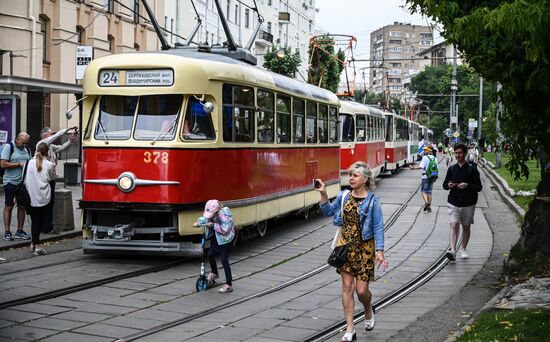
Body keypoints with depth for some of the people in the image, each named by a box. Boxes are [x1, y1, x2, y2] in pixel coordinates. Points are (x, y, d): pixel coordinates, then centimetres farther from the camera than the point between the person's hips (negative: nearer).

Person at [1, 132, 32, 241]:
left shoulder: (27, 149, 11)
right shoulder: (9, 147, -7)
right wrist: (19, 164, -17)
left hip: (23, 182, 6)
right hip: (11, 182, -6)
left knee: (22, 207, 7)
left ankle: (20, 231, 15)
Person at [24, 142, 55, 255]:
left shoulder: (30, 163, 0)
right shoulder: (49, 165, -6)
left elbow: (25, 180, 6)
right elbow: (52, 177, 12)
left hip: (31, 196, 2)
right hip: (43, 198, -2)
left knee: (34, 221, 8)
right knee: (41, 220, 9)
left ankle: (34, 244, 7)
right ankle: (36, 245, 7)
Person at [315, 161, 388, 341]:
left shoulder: (372, 200, -10)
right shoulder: (344, 196, 3)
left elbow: (378, 227, -10)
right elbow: (329, 212, 17)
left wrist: (379, 251, -16)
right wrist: (323, 194, 3)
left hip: (364, 248, -4)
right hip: (346, 245, 4)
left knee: (361, 289, -2)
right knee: (347, 287, 3)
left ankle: (369, 312, 33)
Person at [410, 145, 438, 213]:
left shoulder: (425, 157, -10)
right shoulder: (434, 158, 9)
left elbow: (421, 166, -17)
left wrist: (413, 168, -7)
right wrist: (435, 177, 20)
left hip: (425, 176, -6)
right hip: (432, 177, 6)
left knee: (423, 190, 2)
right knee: (429, 191, 11)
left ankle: (426, 202, -22)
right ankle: (429, 207, 11)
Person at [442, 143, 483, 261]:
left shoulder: (472, 169, -2)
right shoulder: (451, 169, 6)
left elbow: (478, 187, -5)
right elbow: (444, 185, 12)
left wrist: (467, 186, -23)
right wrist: (449, 185, -12)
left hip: (468, 203, 0)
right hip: (454, 203, 1)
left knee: (466, 227, 11)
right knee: (454, 226, -14)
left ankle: (463, 249, 27)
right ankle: (452, 250, -26)